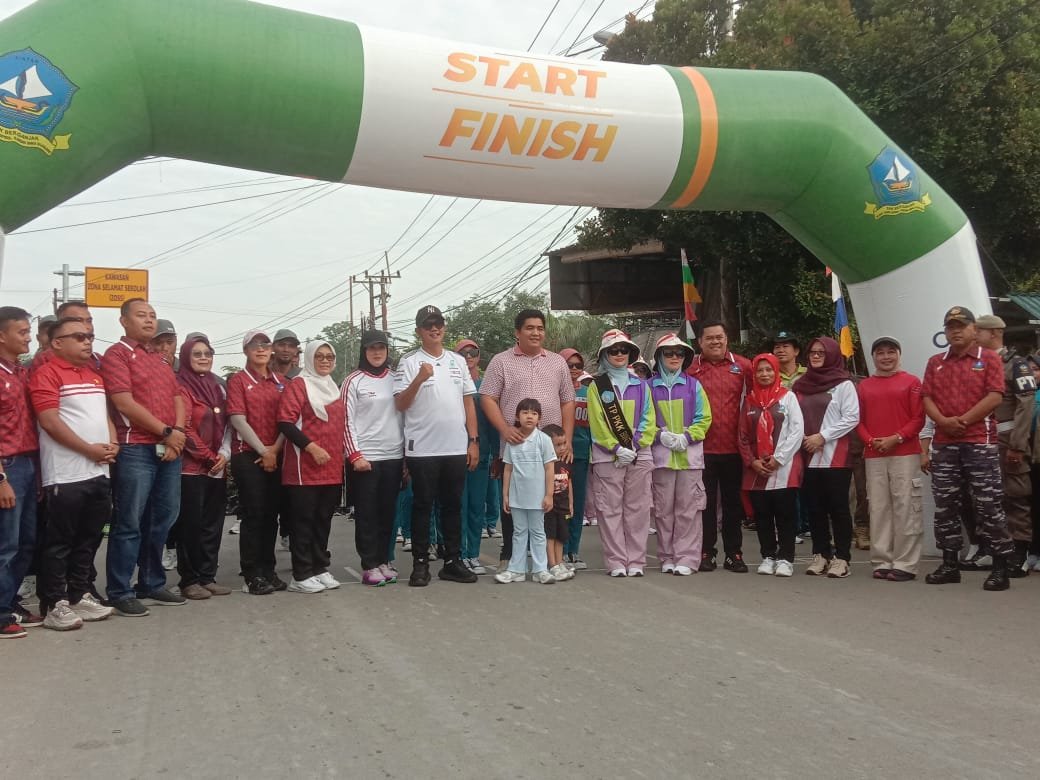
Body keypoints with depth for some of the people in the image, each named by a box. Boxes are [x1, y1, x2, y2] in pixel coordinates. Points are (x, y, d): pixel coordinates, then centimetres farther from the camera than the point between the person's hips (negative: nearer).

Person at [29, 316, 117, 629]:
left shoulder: (95, 376, 18)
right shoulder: (47, 374, -6)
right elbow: (50, 421, -14)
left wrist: (113, 444, 2)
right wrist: (89, 449, -15)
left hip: (99, 471, 8)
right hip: (66, 474, -7)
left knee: (88, 539, 13)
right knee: (60, 541, -1)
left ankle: (80, 595, 23)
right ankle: (54, 605, 6)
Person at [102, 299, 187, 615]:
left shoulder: (160, 361, 21)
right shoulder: (116, 354, -3)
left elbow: (178, 399, 15)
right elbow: (125, 403, -13)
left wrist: (178, 433, -4)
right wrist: (166, 432, -11)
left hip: (170, 450, 8)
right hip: (136, 449, -7)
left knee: (161, 521, 12)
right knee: (129, 524, -4)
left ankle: (152, 585, 23)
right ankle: (120, 592, 4)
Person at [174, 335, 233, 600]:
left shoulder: (218, 386, 14)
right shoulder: (181, 387, -6)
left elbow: (227, 423, 12)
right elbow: (183, 428, -12)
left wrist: (224, 454, -4)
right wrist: (208, 457, -13)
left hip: (218, 467, 6)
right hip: (191, 466, -6)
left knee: (213, 524, 8)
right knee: (191, 523, -1)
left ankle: (208, 577, 16)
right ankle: (189, 580, 7)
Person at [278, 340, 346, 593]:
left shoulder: (333, 387, 18)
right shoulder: (299, 384, -4)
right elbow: (285, 422, -14)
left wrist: (344, 454, 15)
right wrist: (311, 446, -20)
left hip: (332, 467, 7)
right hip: (305, 467, -7)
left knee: (323, 519, 11)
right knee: (303, 520, -1)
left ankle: (320, 568, 20)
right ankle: (301, 575, 4)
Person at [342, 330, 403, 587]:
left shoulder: (395, 379, 9)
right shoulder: (353, 381, -2)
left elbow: (403, 416, 12)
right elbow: (347, 421, -5)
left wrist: (407, 453, 8)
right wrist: (355, 455, -12)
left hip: (393, 456, 4)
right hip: (364, 458, -4)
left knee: (387, 513, 9)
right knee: (366, 514, 2)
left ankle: (383, 561, 18)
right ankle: (369, 566, 7)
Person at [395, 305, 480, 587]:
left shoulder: (458, 361, 11)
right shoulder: (409, 362, -1)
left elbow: (468, 403, 13)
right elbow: (401, 405, -7)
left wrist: (473, 441, 7)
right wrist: (419, 379, -21)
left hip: (456, 448, 4)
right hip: (422, 448, -4)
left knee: (453, 505, 10)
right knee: (423, 505, 4)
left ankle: (452, 561, 19)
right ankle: (420, 563, 12)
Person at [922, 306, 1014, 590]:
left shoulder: (989, 358, 3)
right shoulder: (935, 363, 15)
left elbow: (995, 397, -8)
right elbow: (927, 398, 7)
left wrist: (963, 421, -13)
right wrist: (944, 421, -11)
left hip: (980, 443, -4)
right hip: (944, 444, 4)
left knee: (989, 505, -5)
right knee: (945, 506, 7)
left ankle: (1001, 567, 2)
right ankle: (949, 564, 15)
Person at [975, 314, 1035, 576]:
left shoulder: (1015, 363, -4)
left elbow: (1026, 405, -12)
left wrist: (1017, 445, -18)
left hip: (1007, 441, -7)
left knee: (1015, 496, -3)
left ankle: (1020, 555, 2)